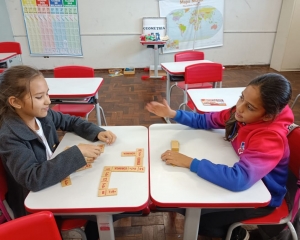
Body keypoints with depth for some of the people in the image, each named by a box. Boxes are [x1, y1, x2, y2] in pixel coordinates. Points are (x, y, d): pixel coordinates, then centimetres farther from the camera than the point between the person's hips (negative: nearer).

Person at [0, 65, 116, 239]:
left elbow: (71, 121, 7)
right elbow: (33, 179, -38)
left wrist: (97, 132, -11)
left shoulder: (42, 114, -9)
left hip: (56, 178, 6)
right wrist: (77, 153, -38)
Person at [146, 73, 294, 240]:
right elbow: (204, 121, -4)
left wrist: (189, 162, -43)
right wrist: (172, 114, -19)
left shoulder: (271, 139, -36)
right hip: (243, 177, 7)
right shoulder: (242, 114, -15)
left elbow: (239, 179, -48)